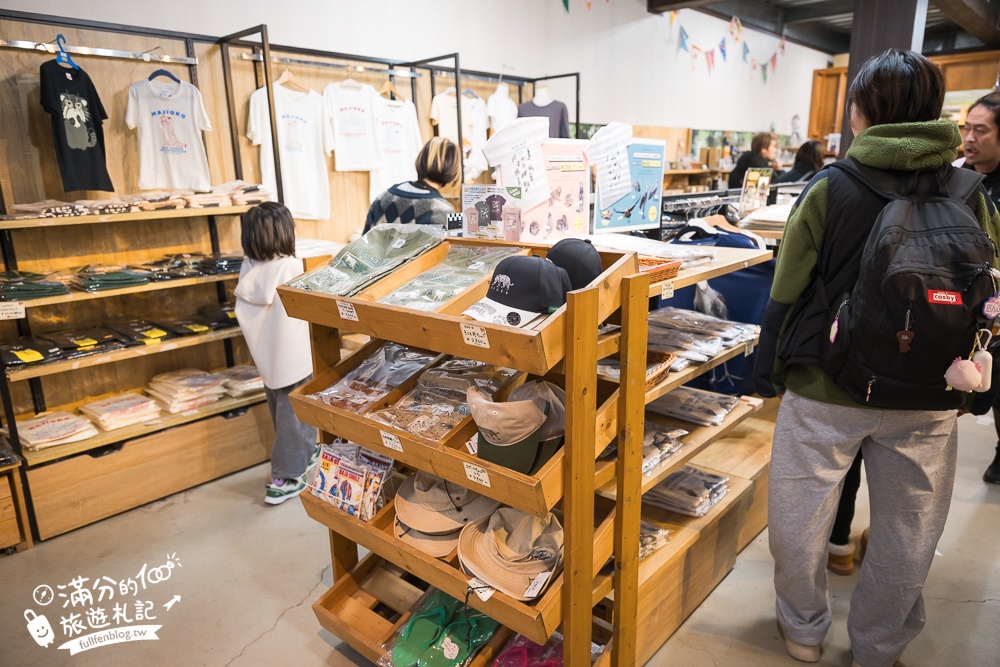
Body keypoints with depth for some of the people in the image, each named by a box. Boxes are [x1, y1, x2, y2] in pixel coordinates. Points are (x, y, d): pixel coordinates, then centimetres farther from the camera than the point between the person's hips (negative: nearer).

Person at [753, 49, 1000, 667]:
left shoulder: (830, 186, -10)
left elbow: (787, 292, -9)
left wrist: (767, 371, 2)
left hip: (825, 388, -3)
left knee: (800, 516, 16)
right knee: (908, 533, 19)